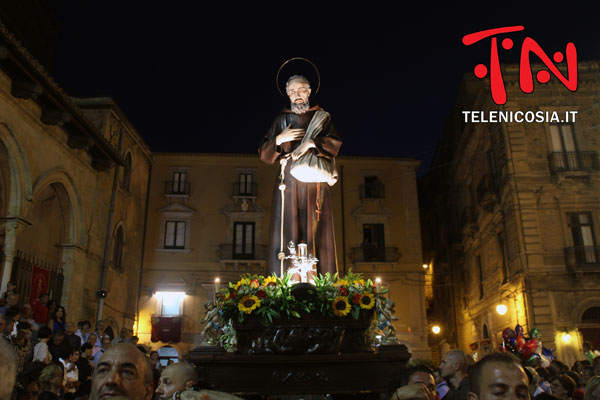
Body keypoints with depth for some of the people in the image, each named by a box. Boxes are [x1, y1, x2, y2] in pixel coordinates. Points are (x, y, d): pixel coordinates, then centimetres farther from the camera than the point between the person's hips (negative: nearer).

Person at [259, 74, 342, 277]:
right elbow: (264, 154, 9)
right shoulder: (282, 119, 14)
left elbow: (335, 143, -2)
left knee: (316, 230, -6)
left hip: (315, 182, 0)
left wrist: (311, 142, -15)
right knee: (287, 229, -7)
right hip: (290, 181, 0)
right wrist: (279, 139, -9)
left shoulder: (321, 116, 13)